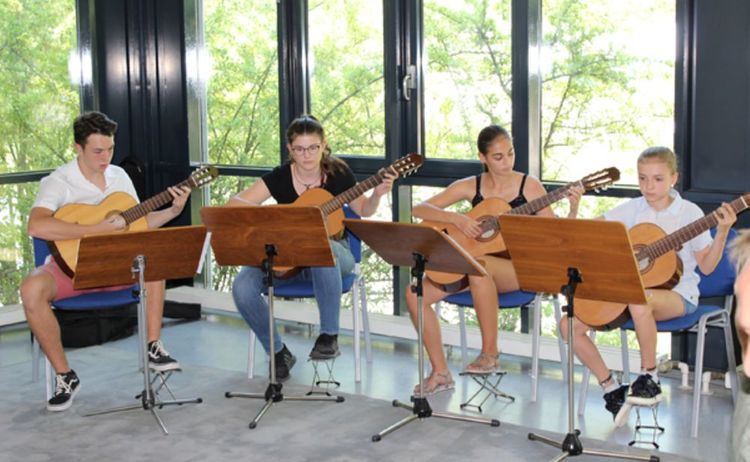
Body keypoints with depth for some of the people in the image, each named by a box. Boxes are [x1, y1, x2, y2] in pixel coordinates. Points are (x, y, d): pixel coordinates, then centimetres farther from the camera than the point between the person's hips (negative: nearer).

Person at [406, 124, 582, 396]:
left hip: (517, 267, -4)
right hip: (471, 264, 4)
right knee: (415, 293, -16)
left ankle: (490, 354, -23)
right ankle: (440, 372, -4)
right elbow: (419, 210, -1)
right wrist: (457, 219, -16)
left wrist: (573, 208, -22)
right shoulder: (470, 186, 4)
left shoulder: (529, 186, -2)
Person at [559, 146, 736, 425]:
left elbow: (706, 266, -5)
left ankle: (649, 377, -18)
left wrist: (721, 234, -18)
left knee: (640, 300, -42)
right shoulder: (632, 209, 6)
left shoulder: (689, 212, -3)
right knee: (570, 324, -11)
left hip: (676, 293, -5)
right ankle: (611, 388, 2)